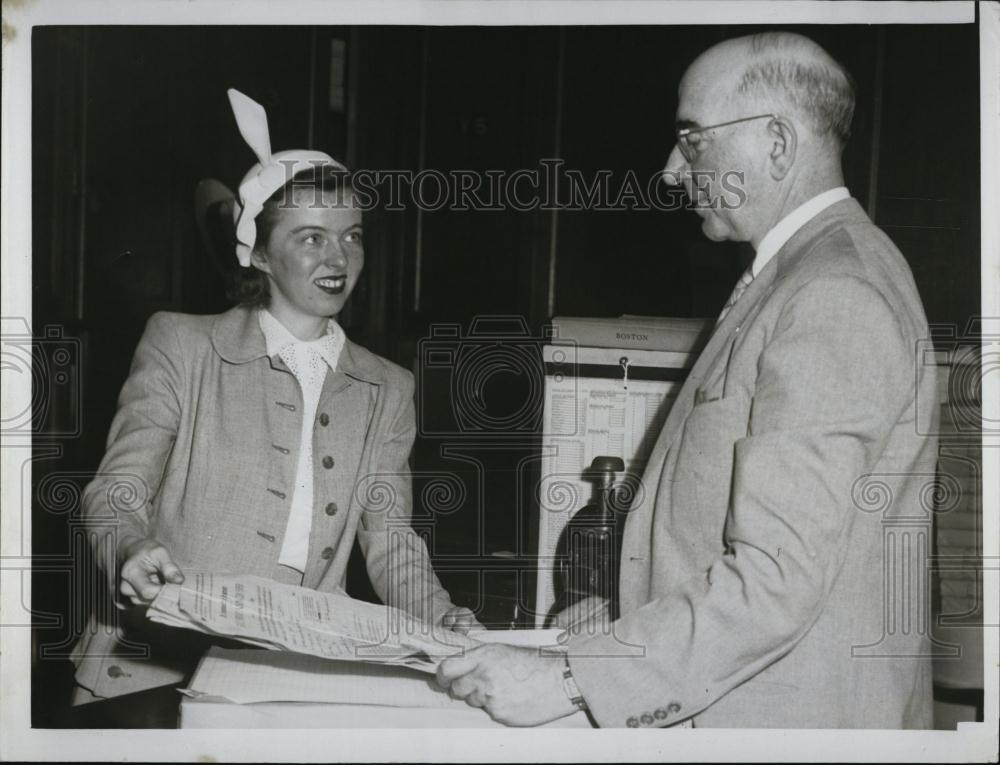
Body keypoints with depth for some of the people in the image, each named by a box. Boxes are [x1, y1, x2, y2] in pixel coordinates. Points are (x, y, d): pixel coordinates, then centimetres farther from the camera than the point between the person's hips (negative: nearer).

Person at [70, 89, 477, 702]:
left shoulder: (389, 391, 14)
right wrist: (132, 552, -23)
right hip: (160, 665, -3)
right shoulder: (180, 345, 4)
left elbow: (391, 543, 9)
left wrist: (445, 622, -11)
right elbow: (116, 491, 0)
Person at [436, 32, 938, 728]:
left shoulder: (833, 297, -19)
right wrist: (608, 625, 10)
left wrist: (567, 680, -24)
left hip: (791, 718, -8)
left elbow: (778, 579, -25)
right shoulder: (802, 277, 12)